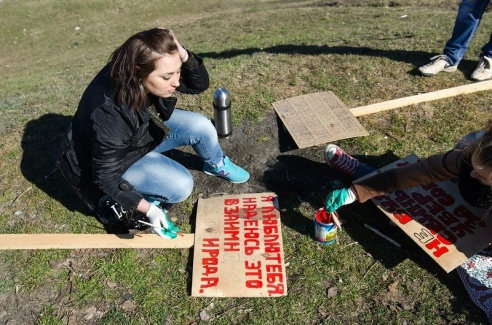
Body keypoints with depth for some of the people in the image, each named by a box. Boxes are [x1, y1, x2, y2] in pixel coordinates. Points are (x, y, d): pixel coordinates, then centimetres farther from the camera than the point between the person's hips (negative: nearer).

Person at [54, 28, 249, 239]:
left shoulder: (152, 77, -26)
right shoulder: (109, 117, -41)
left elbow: (198, 84, -15)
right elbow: (106, 178, -27)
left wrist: (183, 55, -35)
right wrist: (148, 209, -29)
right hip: (112, 161, -6)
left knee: (201, 127, -7)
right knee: (180, 186, -21)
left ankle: (216, 165, 24)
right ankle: (118, 203, 0)